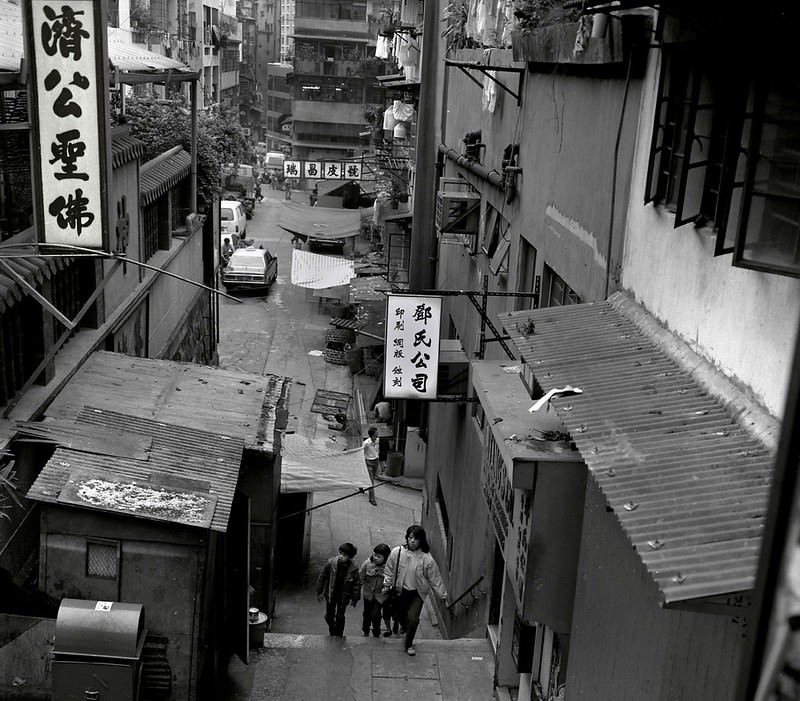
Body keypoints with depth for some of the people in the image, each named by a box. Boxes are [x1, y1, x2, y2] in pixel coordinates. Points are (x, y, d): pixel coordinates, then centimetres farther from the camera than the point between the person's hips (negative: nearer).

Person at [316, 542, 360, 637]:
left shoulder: (353, 569, -20)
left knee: (340, 617, 12)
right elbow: (322, 577, -7)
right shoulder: (331, 563, -20)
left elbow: (356, 584, -5)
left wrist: (354, 599, 2)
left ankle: (339, 636, 35)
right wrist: (319, 592, -1)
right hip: (330, 595, 1)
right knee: (329, 616, 15)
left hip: (343, 597, -1)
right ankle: (332, 633, 43)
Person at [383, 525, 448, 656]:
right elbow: (389, 571, 0)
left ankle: (408, 644, 16)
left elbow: (435, 579, -12)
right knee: (400, 614, 21)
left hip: (417, 593, -2)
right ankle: (404, 626, 60)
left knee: (413, 619, -12)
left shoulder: (427, 559, -21)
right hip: (400, 591, 2)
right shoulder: (397, 552, -17)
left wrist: (443, 596, -7)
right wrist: (387, 585, 2)